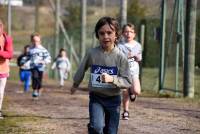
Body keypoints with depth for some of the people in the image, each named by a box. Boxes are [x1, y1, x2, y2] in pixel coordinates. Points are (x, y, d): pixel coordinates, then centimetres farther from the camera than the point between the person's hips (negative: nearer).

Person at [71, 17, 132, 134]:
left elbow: (128, 82, -11)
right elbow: (82, 70, 12)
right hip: (96, 98, 0)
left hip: (113, 99, 0)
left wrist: (112, 79, -27)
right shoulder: (92, 53, -8)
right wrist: (75, 85, 26)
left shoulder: (120, 57, -11)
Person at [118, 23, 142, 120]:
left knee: (137, 91, -18)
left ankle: (131, 92, 19)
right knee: (125, 93, 0)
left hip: (134, 72, 1)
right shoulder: (120, 46, -4)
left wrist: (137, 56, -8)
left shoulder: (137, 45, 5)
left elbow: (139, 59, 13)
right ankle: (126, 112, 16)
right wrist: (127, 56, -20)